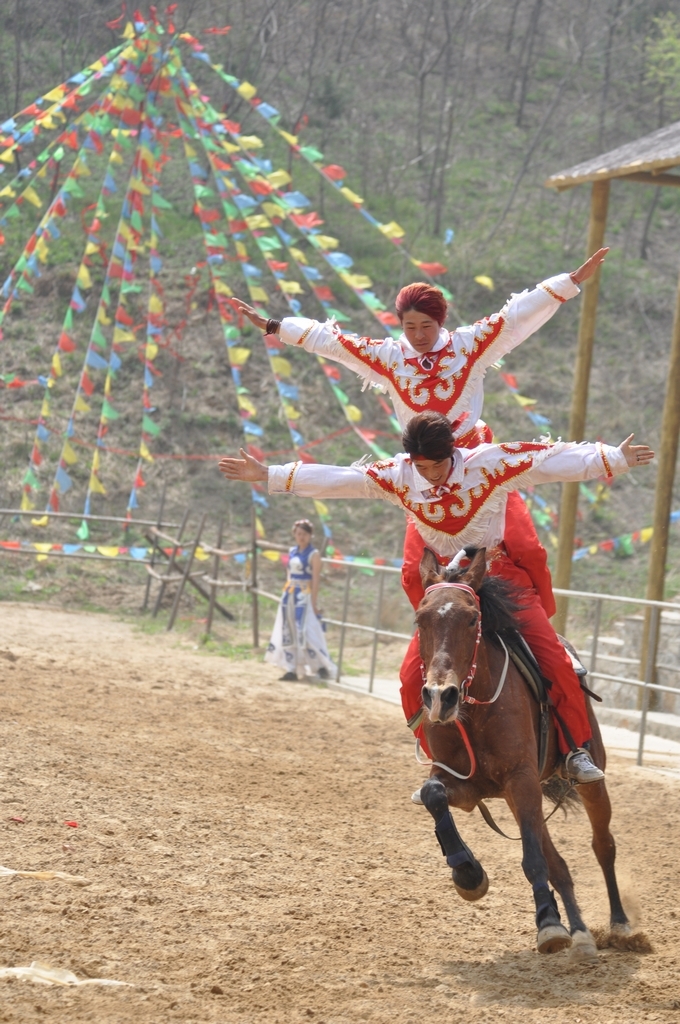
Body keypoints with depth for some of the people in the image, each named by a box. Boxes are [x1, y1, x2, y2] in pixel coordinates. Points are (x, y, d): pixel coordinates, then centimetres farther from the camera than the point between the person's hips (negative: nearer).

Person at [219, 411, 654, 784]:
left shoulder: (489, 462, -14)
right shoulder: (398, 476, -4)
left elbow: (555, 459, -12)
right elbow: (336, 479, -1)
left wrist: (615, 460, -15)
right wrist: (268, 476, -3)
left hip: (504, 574, -3)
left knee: (554, 660, -19)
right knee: (414, 679, -8)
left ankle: (577, 750, -1)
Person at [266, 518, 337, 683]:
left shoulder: (313, 555, -8)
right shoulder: (292, 552, 11)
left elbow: (315, 581, -11)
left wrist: (314, 603, -15)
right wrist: (285, 595, 13)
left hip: (305, 597, -7)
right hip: (290, 596, 7)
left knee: (305, 632, -11)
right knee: (289, 633, 5)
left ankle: (322, 667, -2)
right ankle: (292, 669, 9)